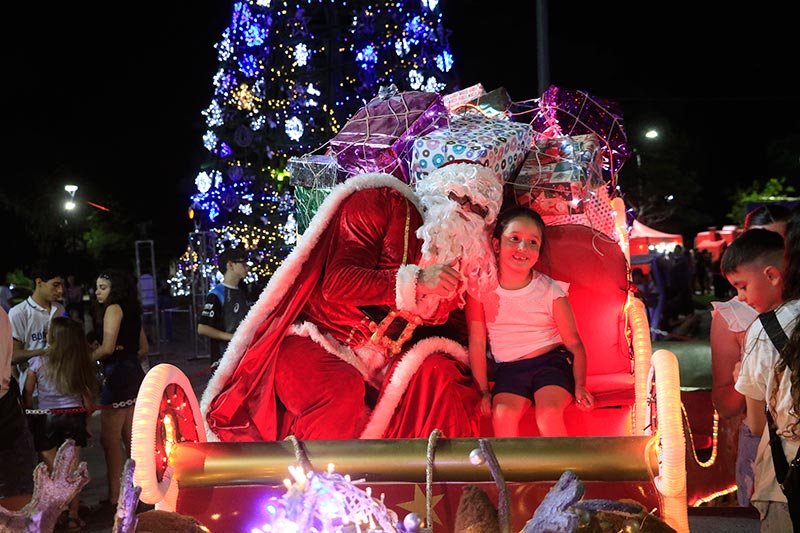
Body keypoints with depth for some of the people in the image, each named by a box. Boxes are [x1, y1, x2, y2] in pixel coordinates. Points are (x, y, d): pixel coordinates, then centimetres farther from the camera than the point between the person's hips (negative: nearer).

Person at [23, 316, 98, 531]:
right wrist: (86, 422, 11)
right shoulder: (80, 365, -2)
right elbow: (87, 398, 0)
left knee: (52, 471, 5)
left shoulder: (38, 363, -8)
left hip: (47, 419, -2)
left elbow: (27, 395, -4)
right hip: (74, 418, 2)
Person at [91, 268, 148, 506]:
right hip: (134, 375, 9)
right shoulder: (131, 311, 15)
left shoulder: (114, 309, -11)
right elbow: (143, 349, 20)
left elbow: (107, 348, -19)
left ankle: (114, 496, -4)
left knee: (110, 439, -4)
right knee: (130, 439, 16)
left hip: (117, 377, -9)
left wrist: (88, 358, -4)